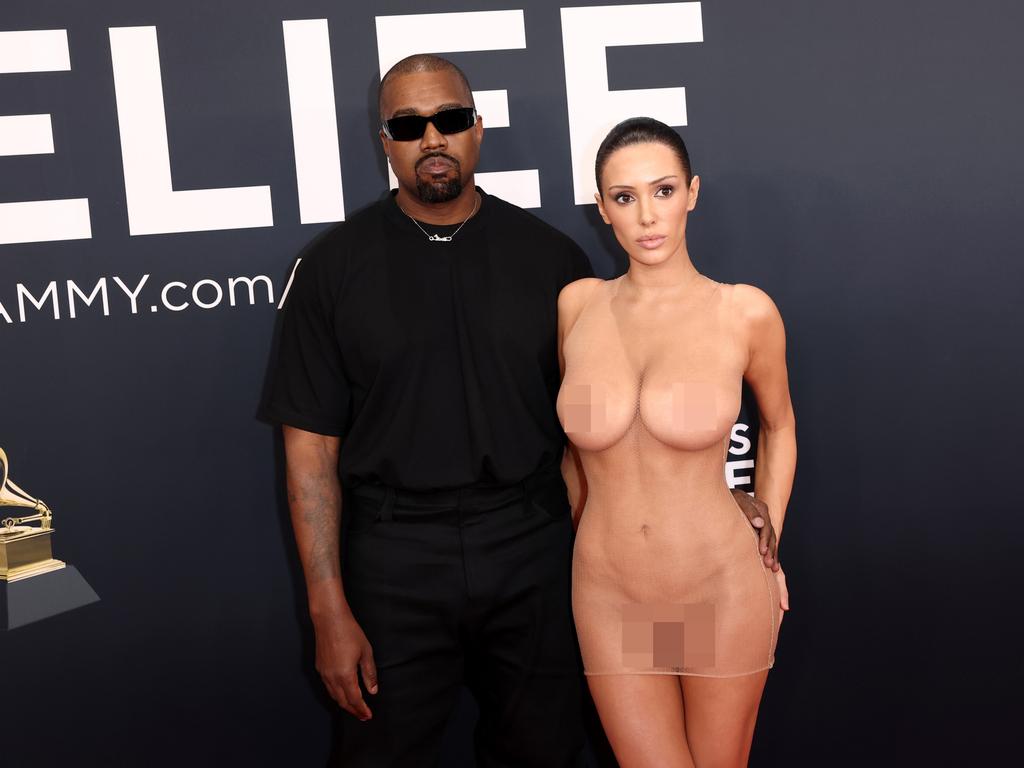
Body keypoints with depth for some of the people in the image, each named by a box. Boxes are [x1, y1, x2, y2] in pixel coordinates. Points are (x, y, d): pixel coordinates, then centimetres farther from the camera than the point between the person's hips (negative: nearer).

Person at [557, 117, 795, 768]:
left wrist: (767, 550, 7)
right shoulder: (577, 304, -2)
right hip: (610, 600, 1)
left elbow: (778, 426, 9)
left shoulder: (746, 313, -8)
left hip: (723, 592, -1)